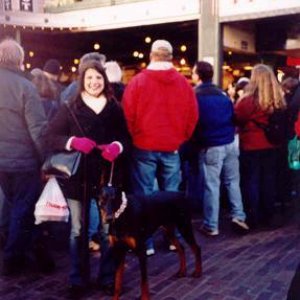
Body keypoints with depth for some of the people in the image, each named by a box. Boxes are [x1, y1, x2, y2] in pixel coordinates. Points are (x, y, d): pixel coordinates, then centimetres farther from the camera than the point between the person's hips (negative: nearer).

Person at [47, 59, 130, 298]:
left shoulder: (114, 107, 6)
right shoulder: (70, 107, 2)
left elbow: (125, 136, 7)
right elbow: (53, 137, -3)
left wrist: (117, 146, -14)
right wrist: (73, 142, -20)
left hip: (107, 176, 1)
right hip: (78, 176, 0)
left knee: (108, 230, 6)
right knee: (78, 230, 8)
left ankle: (108, 278, 22)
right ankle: (78, 279, 22)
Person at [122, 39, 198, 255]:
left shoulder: (138, 81, -4)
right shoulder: (183, 82, 3)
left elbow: (128, 114, -4)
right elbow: (192, 115, 5)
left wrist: (135, 137, 10)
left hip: (144, 147, -2)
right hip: (172, 147, 2)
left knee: (144, 196, 3)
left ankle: (145, 243, 7)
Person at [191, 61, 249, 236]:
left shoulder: (195, 96, -5)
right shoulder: (222, 94, 10)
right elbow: (233, 117, 14)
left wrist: (196, 141, 11)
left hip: (210, 146, -4)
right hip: (230, 143, 4)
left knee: (211, 185, 1)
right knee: (232, 181, 13)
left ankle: (211, 225, 8)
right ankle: (238, 215, 9)